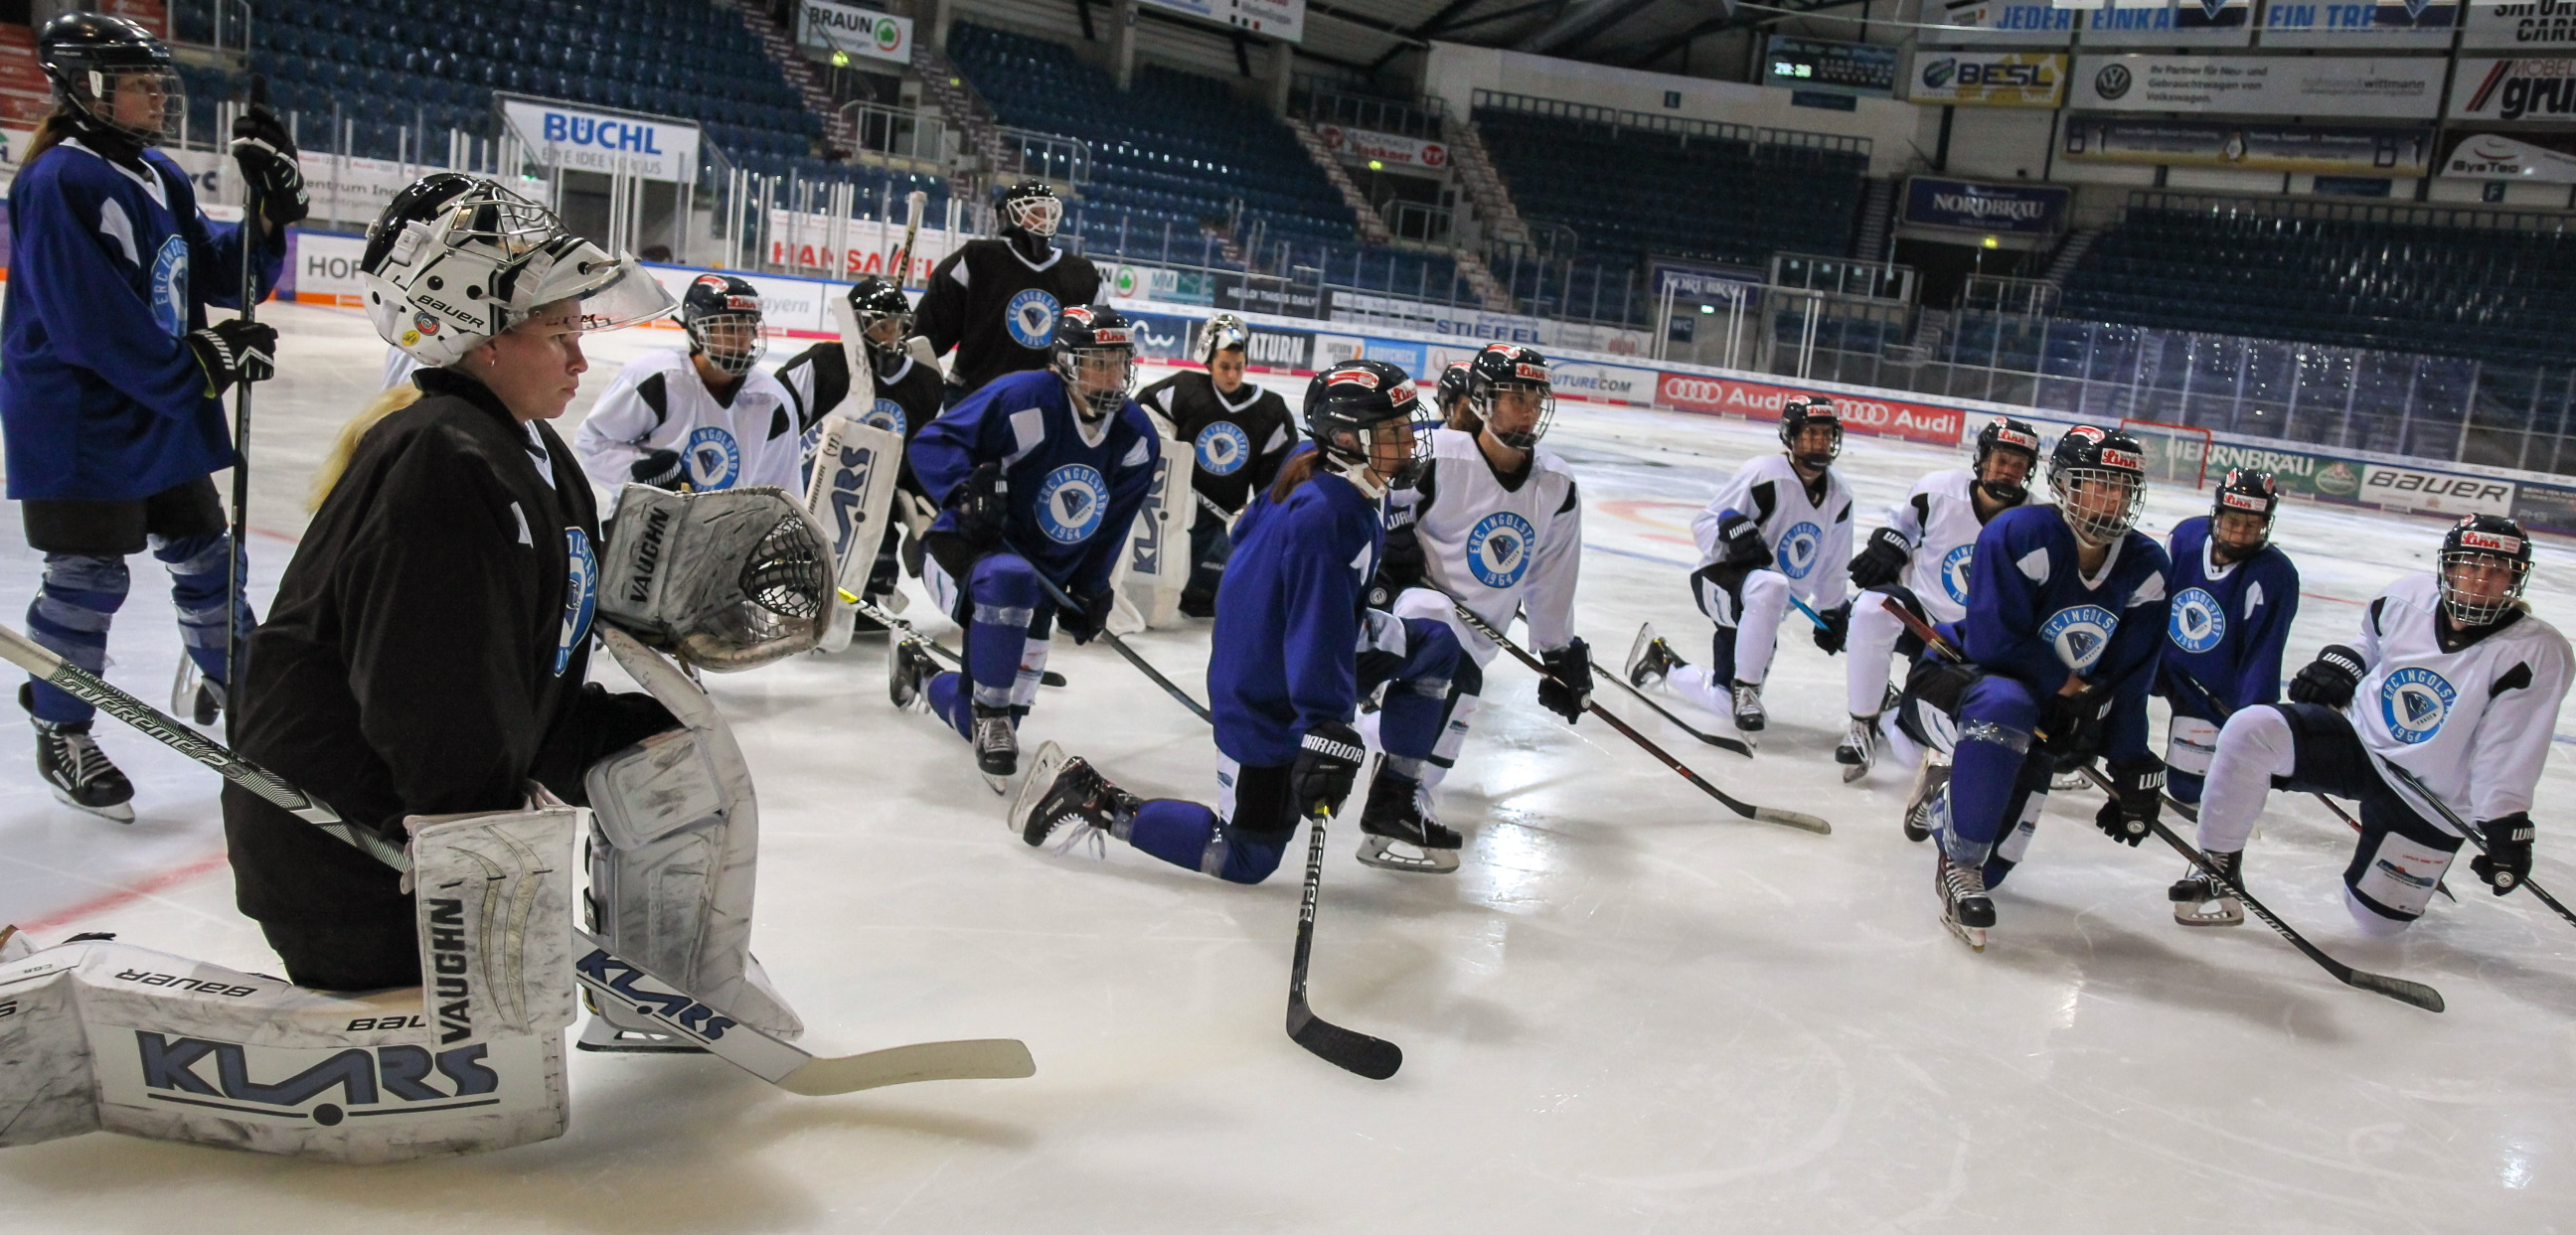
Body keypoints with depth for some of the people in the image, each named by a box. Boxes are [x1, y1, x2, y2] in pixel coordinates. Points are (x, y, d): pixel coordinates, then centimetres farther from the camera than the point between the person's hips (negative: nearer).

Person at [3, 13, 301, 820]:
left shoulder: (160, 177, 9)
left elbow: (224, 275, 10)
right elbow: (91, 321, -23)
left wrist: (269, 212, -4)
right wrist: (199, 367, -20)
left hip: (164, 415, 8)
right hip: (78, 424, -8)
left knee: (206, 554, 16)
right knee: (88, 578, -1)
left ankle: (231, 685, 35)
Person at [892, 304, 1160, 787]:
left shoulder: (1137, 439, 0)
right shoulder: (1023, 399, -20)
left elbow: (1109, 528, 11)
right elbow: (931, 444, -18)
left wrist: (1091, 592, 8)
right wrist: (965, 490, -35)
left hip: (1044, 577, 6)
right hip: (967, 547, -6)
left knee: (987, 726, 7)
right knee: (1011, 580, -45)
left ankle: (919, 673, 41)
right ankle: (992, 716, -25)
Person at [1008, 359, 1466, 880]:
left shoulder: (1314, 465, -5)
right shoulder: (1321, 517, -32)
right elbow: (1317, 632, -36)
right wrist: (1326, 731, -37)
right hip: (1269, 705, -10)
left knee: (1435, 646, 12)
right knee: (1246, 860, -1)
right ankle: (1092, 800, 5)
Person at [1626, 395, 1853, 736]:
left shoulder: (1838, 495, 4)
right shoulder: (1764, 475, -17)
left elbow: (1830, 562, 18)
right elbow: (1702, 525, -15)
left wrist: (1833, 611, 16)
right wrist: (1733, 529, -34)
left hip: (1764, 608, 7)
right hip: (1720, 578, -7)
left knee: (1728, 703, 2)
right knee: (1771, 587, -43)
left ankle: (1662, 661, 30)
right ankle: (1745, 688, -28)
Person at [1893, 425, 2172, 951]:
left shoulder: (2145, 567, -3)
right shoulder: (2020, 535, -22)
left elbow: (2132, 678, -1)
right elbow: (1994, 644, -26)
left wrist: (2133, 770, -3)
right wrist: (2070, 687, -18)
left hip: (2047, 710, 6)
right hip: (1953, 681, -6)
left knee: (1992, 864, 0)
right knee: (2007, 705, -43)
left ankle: (1945, 800, 36)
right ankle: (1960, 863, -30)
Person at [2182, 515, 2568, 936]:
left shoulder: (2537, 652, -16)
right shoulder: (2407, 598, -6)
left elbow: (2510, 749, -19)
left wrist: (2506, 826, -24)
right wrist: (2341, 662, 0)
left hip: (2430, 802, -2)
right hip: (2357, 739, 2)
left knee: (2374, 919, 6)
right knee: (2251, 730, -28)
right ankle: (2219, 868, -15)